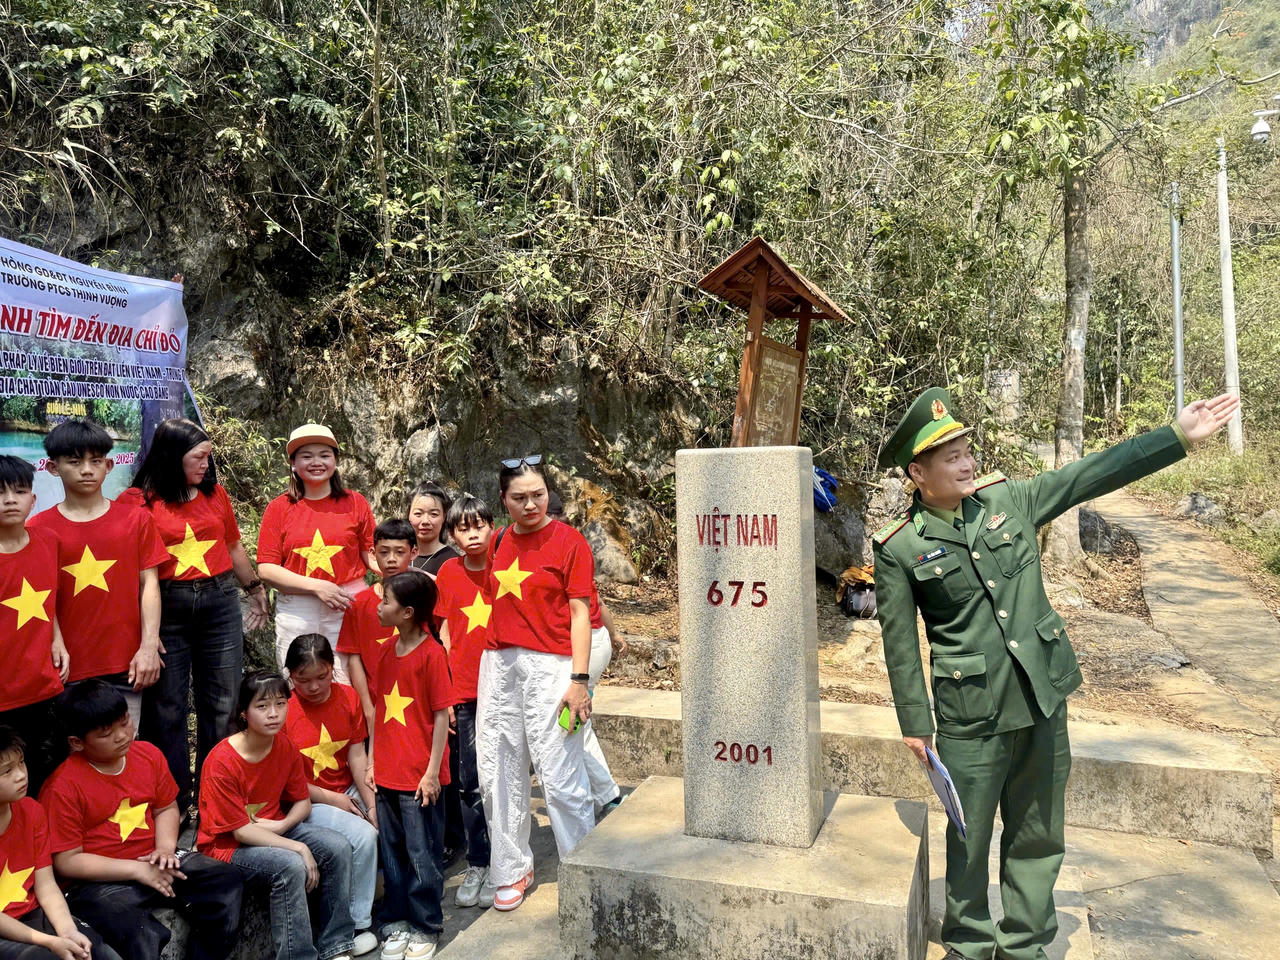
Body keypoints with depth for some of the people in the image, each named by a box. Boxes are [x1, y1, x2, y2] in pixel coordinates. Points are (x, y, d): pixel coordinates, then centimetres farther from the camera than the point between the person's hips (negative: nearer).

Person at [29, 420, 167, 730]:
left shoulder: (136, 520, 5)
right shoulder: (39, 529, 2)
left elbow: (149, 584, 2)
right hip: (68, 667, 0)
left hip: (126, 666, 0)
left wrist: (149, 646, -6)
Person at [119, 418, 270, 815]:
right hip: (166, 608, -3)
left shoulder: (215, 493, 8)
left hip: (219, 603, 3)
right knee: (167, 708, 4)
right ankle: (174, 804, 18)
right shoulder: (137, 500, -3)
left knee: (221, 705, 8)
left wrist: (255, 589, 29)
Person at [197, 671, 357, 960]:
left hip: (274, 830, 6)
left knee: (339, 848, -13)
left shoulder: (285, 747, -5)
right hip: (227, 845, -6)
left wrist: (282, 825, -18)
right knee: (291, 865, -32)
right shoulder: (221, 762, -23)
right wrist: (300, 848, -25)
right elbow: (240, 830, -21)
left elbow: (303, 802, 5)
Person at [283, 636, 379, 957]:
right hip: (308, 799, -5)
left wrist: (372, 804, -11)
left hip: (351, 790, 5)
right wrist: (332, 799, -13)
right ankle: (359, 925, -8)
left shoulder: (348, 697, 1)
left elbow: (357, 754, -1)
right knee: (363, 836, -26)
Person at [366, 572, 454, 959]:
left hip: (419, 777, -6)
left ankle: (425, 928, 21)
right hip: (387, 773, 6)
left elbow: (441, 715, -13)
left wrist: (432, 771, -13)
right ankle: (397, 922, 30)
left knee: (422, 855, 5)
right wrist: (373, 761, 9)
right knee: (392, 852, 16)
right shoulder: (386, 653, 6)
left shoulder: (431, 653, -14)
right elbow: (379, 711, 12)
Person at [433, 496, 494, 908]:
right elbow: (445, 634, 7)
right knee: (469, 783, 8)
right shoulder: (448, 573, 3)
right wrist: (444, 692, 3)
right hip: (463, 692, 2)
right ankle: (476, 865, 22)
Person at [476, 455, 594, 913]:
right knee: (498, 772, 9)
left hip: (550, 664, -5)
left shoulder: (568, 541, -3)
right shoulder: (499, 542, 13)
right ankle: (512, 871, 26)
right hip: (498, 663, 6)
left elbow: (579, 613, -5)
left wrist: (579, 679, -12)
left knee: (559, 775, -5)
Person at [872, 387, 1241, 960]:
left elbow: (1092, 476, 3)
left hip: (1044, 701, 4)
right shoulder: (898, 548, -10)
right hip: (971, 718, -4)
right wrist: (914, 723, -1)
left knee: (1037, 836, 16)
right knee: (969, 840, 11)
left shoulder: (1007, 499, 1)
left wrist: (1180, 436, -2)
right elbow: (900, 641, -5)